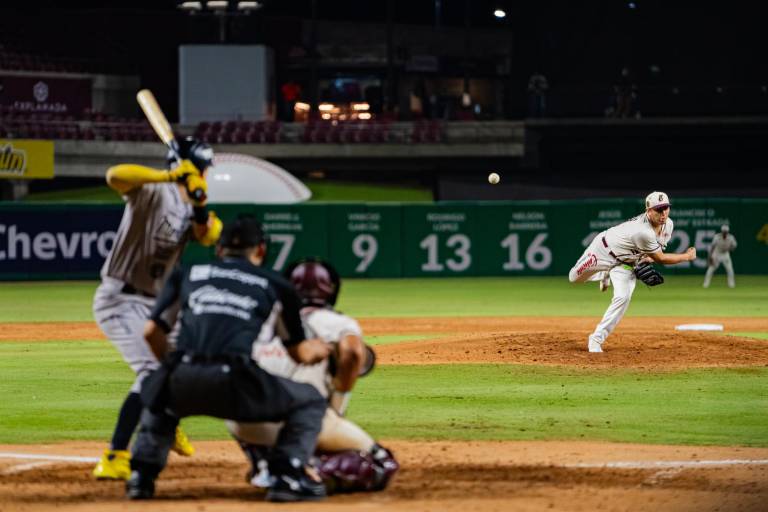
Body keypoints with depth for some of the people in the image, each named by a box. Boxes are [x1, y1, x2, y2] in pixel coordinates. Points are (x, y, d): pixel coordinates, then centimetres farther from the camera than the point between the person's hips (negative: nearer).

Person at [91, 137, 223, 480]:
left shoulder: (189, 208, 10)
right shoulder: (154, 191, -13)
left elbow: (209, 236, -9)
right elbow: (115, 175, -33)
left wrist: (200, 204, -26)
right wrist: (169, 176, -41)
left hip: (152, 303, 9)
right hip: (120, 299, -9)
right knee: (153, 371, -23)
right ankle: (114, 460, -28)